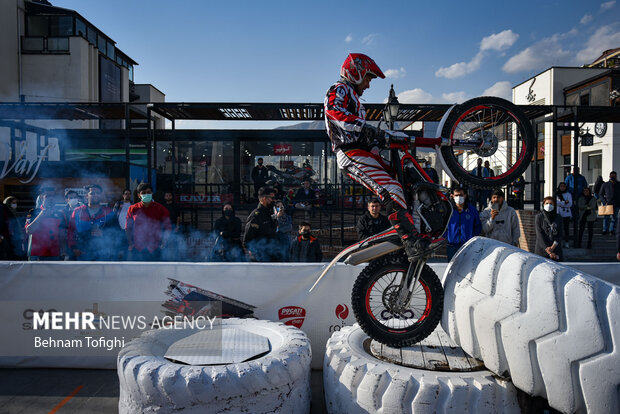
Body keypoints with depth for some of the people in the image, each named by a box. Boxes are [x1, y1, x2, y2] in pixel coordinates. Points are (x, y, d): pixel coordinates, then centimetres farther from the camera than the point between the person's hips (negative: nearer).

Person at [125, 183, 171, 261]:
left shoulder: (161, 209, -1)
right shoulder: (132, 209, 3)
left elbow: (168, 228, 5)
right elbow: (127, 228, 13)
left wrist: (163, 243, -2)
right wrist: (130, 244, 7)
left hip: (154, 250, -1)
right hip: (137, 249, 1)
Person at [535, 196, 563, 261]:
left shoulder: (558, 217, 8)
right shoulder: (539, 217, 1)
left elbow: (559, 235, 3)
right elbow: (540, 234, -6)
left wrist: (553, 247, -12)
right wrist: (548, 251, -12)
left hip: (556, 248, 2)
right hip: (542, 248, -2)